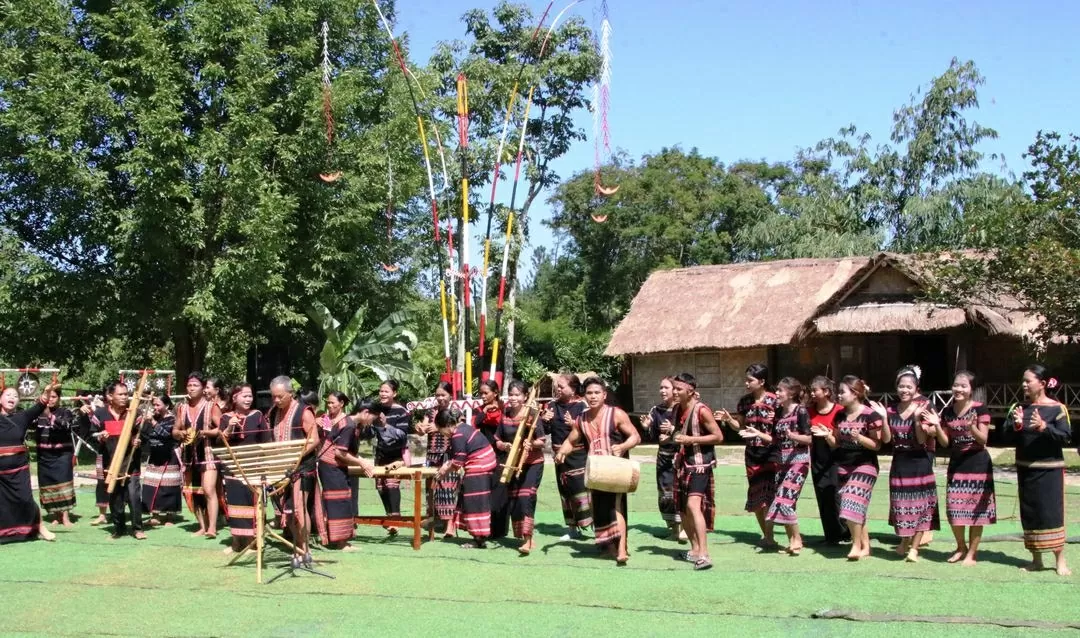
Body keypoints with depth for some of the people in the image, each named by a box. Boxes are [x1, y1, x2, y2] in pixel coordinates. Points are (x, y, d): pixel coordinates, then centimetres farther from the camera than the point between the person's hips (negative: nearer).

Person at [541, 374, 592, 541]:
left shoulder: (582, 405, -10)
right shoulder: (552, 405, 8)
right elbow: (545, 430, 11)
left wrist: (574, 423, -28)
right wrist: (543, 420, -9)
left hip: (579, 455, -7)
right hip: (560, 455, 7)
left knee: (582, 489, -12)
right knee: (565, 491, 11)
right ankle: (572, 528, 21)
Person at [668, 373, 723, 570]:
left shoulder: (701, 410, -15)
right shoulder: (676, 409, 8)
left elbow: (719, 437, -15)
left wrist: (691, 439, -21)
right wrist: (670, 432, 0)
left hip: (699, 464, -8)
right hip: (682, 463, 8)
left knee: (693, 505, -23)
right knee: (683, 508, 13)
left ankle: (704, 554, -26)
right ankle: (695, 549, 28)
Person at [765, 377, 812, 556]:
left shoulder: (801, 411, -8)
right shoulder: (779, 412, 12)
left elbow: (809, 439, -11)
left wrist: (793, 435, -26)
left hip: (798, 461, -7)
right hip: (783, 462, 7)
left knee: (784, 500, -16)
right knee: (781, 501, 4)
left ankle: (797, 539, -2)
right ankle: (792, 541, 14)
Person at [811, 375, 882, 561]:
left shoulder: (870, 415, -10)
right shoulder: (840, 415, 9)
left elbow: (877, 445, -9)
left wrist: (859, 438, -24)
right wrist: (827, 435, -6)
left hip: (864, 465, -7)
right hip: (842, 467, 7)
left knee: (853, 503, -18)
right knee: (846, 508, 6)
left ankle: (857, 545, -5)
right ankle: (865, 545, 18)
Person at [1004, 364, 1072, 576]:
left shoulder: (1057, 408, -7)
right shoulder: (1020, 407, 6)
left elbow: (1065, 436, -13)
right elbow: (1006, 433, 1)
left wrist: (1044, 427, -26)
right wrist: (1016, 424, -19)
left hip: (1049, 469, -5)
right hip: (1025, 468, 5)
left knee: (1052, 512, -3)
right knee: (1029, 513, 10)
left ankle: (1060, 561, 7)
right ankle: (1036, 559, 21)